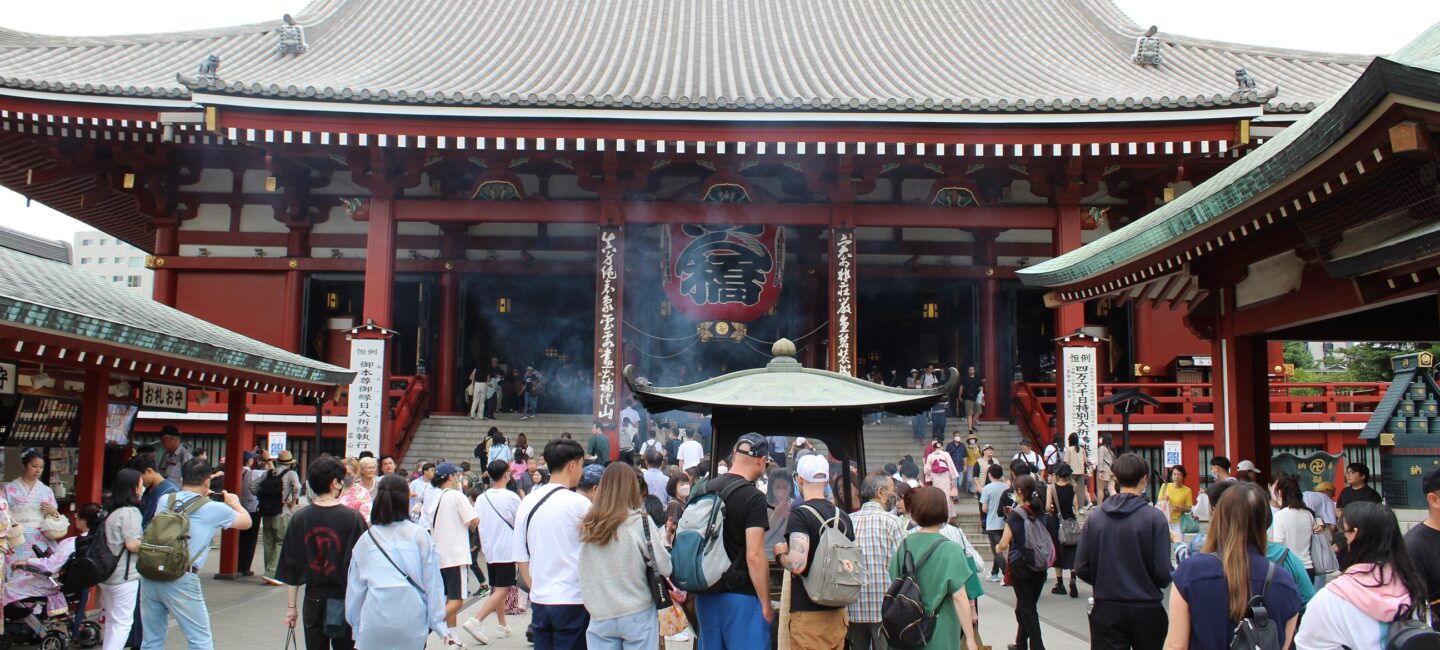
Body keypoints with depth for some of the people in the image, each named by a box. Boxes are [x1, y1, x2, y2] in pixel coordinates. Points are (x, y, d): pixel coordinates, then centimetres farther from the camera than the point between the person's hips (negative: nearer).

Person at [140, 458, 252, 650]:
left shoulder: (166, 500, 9)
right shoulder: (213, 509, -2)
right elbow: (246, 522, 14)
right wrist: (234, 502, 31)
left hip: (149, 575, 6)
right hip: (181, 580, -5)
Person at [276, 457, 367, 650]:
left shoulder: (299, 518, -2)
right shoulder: (353, 519, -12)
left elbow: (290, 569, 4)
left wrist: (291, 607, 13)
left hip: (313, 603, 3)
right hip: (345, 603, -3)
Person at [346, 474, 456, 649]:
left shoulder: (366, 539, 2)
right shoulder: (419, 535, -2)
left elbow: (354, 587, 9)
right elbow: (432, 581, 1)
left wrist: (356, 628, 21)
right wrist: (440, 626, 8)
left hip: (374, 622, 1)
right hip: (411, 622, -1)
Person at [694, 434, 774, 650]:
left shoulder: (704, 490, 7)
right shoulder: (753, 497, -14)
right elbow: (754, 555, -19)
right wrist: (766, 604, -12)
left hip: (705, 594, 7)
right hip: (741, 597, -7)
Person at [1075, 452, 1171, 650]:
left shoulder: (1094, 517, -3)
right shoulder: (1155, 518, -11)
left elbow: (1081, 569, -3)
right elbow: (1163, 572, -13)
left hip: (1106, 611, 2)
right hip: (1146, 609, -1)